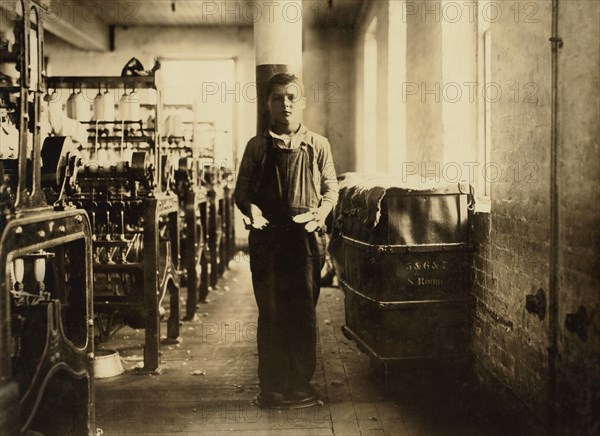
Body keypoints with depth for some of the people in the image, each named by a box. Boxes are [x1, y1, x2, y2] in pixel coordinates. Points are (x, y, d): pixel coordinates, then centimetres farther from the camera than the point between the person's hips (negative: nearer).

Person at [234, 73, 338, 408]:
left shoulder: (318, 145, 6)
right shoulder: (257, 147, 6)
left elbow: (331, 189, 8)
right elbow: (241, 191, 8)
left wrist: (321, 213, -11)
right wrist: (251, 209, -13)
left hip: (306, 239, 0)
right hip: (267, 239, 0)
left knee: (304, 313, 4)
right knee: (271, 314, 3)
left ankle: (301, 383, 16)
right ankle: (272, 387, 12)